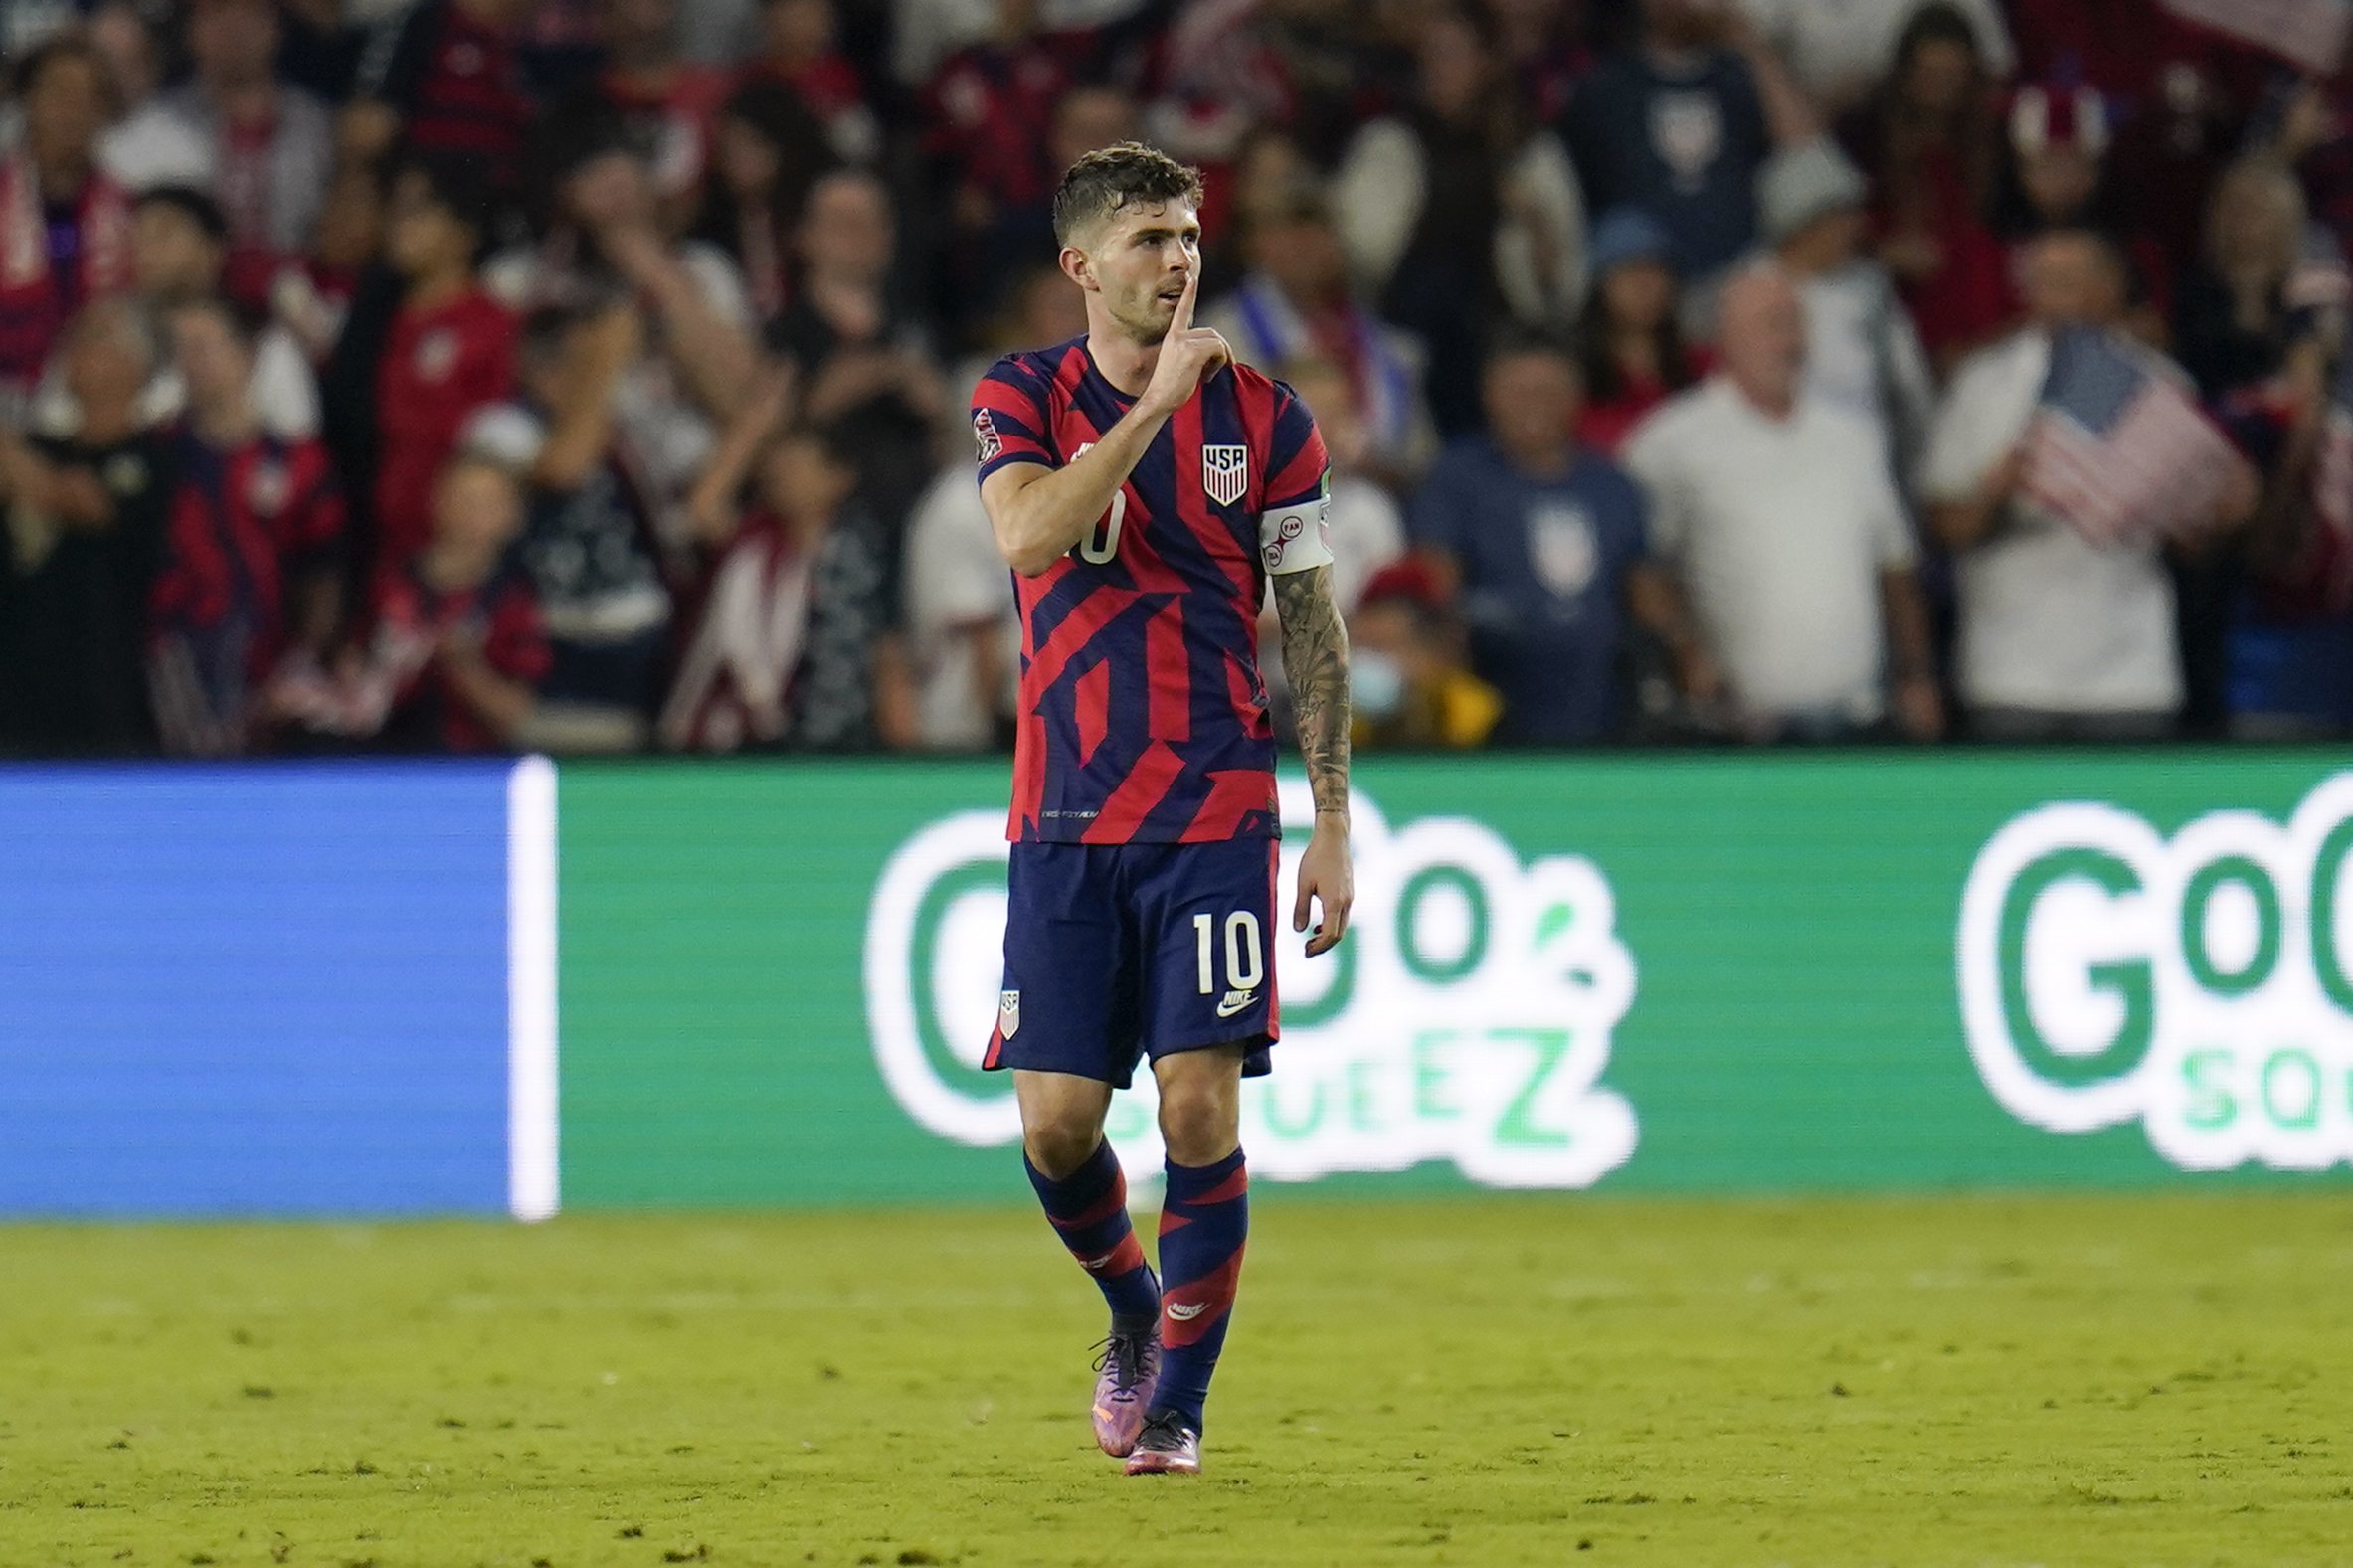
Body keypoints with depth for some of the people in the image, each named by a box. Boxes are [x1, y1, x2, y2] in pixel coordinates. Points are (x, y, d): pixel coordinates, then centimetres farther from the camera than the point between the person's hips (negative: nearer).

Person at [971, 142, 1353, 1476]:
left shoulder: (1265, 415, 3)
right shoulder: (1023, 398, 3)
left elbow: (1314, 625, 6)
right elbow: (1030, 536, -18)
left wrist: (1335, 825, 2)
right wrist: (1157, 400, -19)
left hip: (1218, 816, -1)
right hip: (1066, 824, 1)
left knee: (1202, 1106, -9)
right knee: (1056, 1123, -1)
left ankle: (1177, 1403, 3)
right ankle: (1133, 1309, 29)